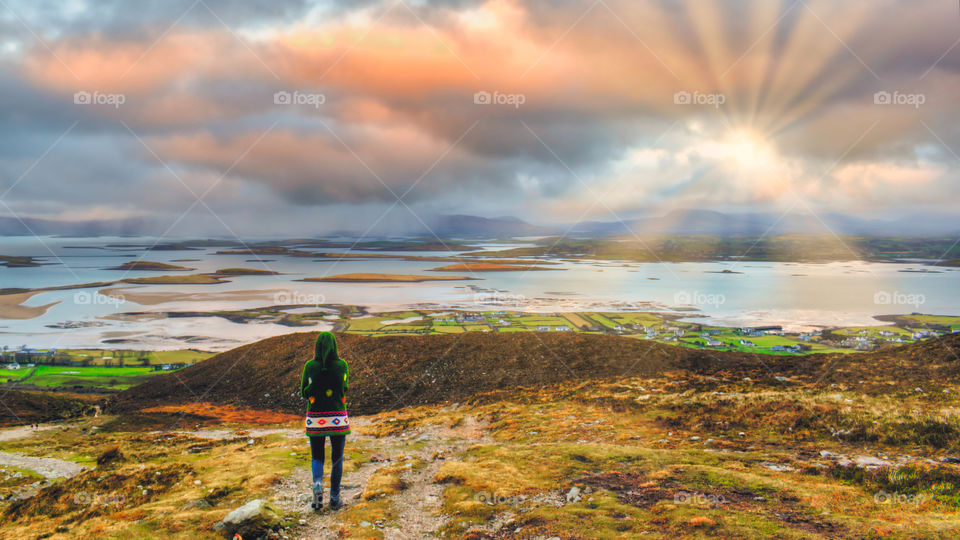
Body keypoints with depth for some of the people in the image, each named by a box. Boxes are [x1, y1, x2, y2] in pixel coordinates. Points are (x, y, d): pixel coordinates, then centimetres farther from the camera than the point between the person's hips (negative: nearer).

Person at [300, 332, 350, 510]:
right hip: (338, 419, 0)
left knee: (317, 458, 14)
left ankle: (317, 484, -16)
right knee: (337, 458, 15)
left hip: (315, 419, 0)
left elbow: (304, 393, 4)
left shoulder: (310, 366, -6)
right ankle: (334, 498, 15)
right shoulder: (342, 365, -5)